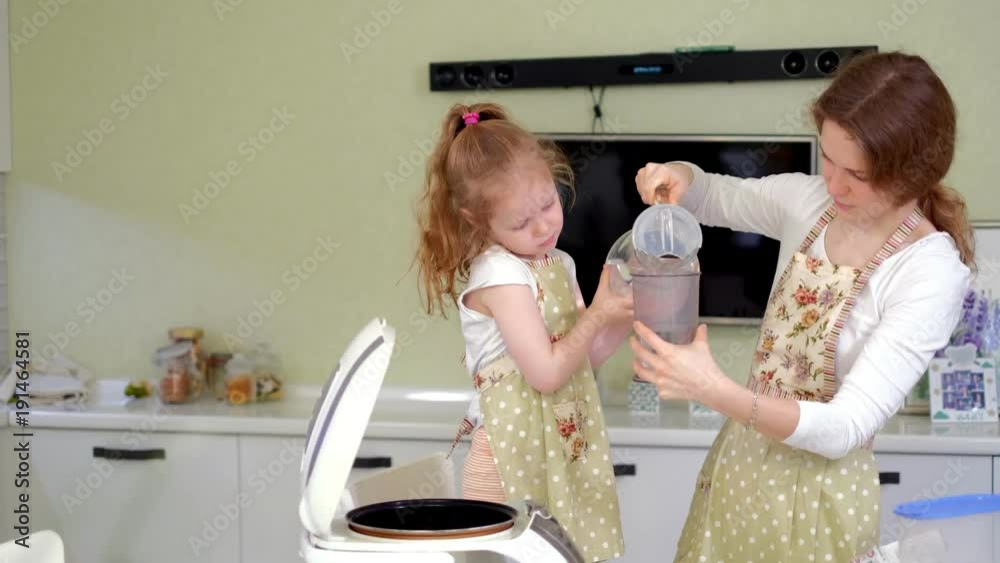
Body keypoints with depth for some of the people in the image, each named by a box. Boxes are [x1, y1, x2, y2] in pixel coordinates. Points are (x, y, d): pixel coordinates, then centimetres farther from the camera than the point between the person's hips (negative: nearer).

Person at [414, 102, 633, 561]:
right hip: (515, 462, -7)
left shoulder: (558, 265, 8)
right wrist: (598, 316, -10)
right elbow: (546, 373, -19)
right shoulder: (500, 274, -16)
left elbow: (583, 356, 13)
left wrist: (627, 314, -1)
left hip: (565, 457, 7)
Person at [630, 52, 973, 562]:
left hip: (818, 492, -6)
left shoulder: (932, 274, -23)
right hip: (740, 460, 6)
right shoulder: (809, 200, -5)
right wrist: (680, 177, -9)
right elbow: (718, 198, 15)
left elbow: (845, 429, -28)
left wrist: (716, 392, -41)